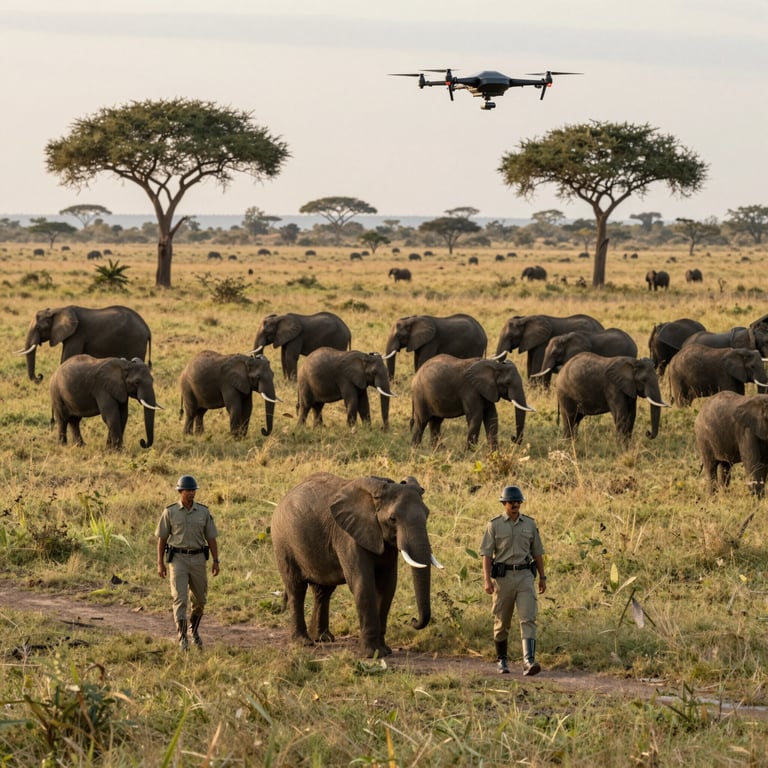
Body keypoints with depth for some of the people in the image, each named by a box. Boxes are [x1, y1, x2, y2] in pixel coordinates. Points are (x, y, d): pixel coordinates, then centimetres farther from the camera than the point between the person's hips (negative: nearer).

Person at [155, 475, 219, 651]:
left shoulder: (203, 511, 2)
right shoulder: (170, 512, -3)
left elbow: (211, 538, 5)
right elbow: (162, 538, 1)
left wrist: (216, 561, -1)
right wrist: (160, 564, -3)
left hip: (198, 559, 3)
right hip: (178, 559, -3)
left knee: (199, 599, 10)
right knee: (180, 598, -14)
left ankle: (194, 629, 36)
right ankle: (182, 638, -14)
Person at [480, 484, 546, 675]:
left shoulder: (529, 524, 6)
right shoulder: (494, 525, -3)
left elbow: (537, 552, 13)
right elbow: (486, 554, -7)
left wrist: (543, 577, 11)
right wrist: (487, 580, -17)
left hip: (525, 576, 1)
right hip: (503, 577, -1)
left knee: (528, 619, -14)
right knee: (502, 622, 8)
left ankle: (529, 663, -24)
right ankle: (502, 660, 28)